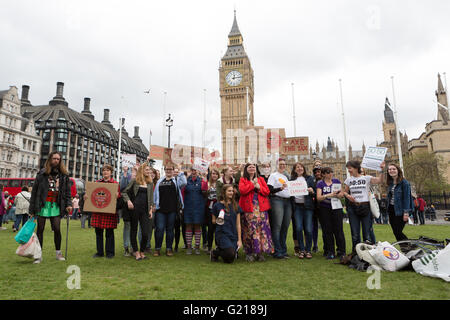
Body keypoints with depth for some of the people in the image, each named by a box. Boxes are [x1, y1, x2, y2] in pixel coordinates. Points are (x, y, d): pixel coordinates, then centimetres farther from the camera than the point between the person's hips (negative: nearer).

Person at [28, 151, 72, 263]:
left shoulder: (64, 175, 6)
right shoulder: (42, 174, 2)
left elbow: (67, 191, 8)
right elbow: (34, 191, 3)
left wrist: (68, 204, -6)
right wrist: (32, 209, 0)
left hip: (56, 206, 1)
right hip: (43, 205, 0)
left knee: (57, 229, -2)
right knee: (40, 229, 5)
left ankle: (58, 253, 13)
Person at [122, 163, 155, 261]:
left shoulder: (150, 183, 11)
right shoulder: (134, 181, 3)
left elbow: (151, 197, 13)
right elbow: (125, 192, 6)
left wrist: (151, 209, 6)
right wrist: (128, 201, -10)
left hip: (145, 210, 2)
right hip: (134, 208, -2)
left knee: (145, 233, -3)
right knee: (133, 230, 6)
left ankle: (142, 251, 17)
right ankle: (136, 251, 20)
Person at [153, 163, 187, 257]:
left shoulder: (176, 180, 8)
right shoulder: (160, 181, 16)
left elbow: (184, 183, -14)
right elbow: (155, 194, 17)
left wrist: (181, 173, -12)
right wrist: (154, 204, 9)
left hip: (172, 209, -1)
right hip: (161, 209, 2)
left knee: (170, 229, 6)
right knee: (159, 228, -3)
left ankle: (169, 248, 17)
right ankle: (157, 248, 10)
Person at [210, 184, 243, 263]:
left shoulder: (236, 206, 8)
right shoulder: (217, 205, -1)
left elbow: (238, 224, 8)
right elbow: (213, 221, 10)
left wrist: (239, 239, 3)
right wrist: (218, 221, -13)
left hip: (233, 235, 4)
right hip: (222, 233, -4)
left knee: (230, 260, -4)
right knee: (230, 253, -25)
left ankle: (219, 250, 26)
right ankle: (214, 253, 5)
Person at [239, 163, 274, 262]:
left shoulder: (261, 179, 18)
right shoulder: (243, 180, 9)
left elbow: (267, 191, 8)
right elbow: (242, 190, -11)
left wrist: (259, 187, -8)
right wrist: (253, 184, -6)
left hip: (261, 208, 3)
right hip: (249, 209, -3)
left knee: (262, 229, -2)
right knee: (249, 230, -5)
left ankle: (260, 252, 7)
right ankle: (249, 253, 4)